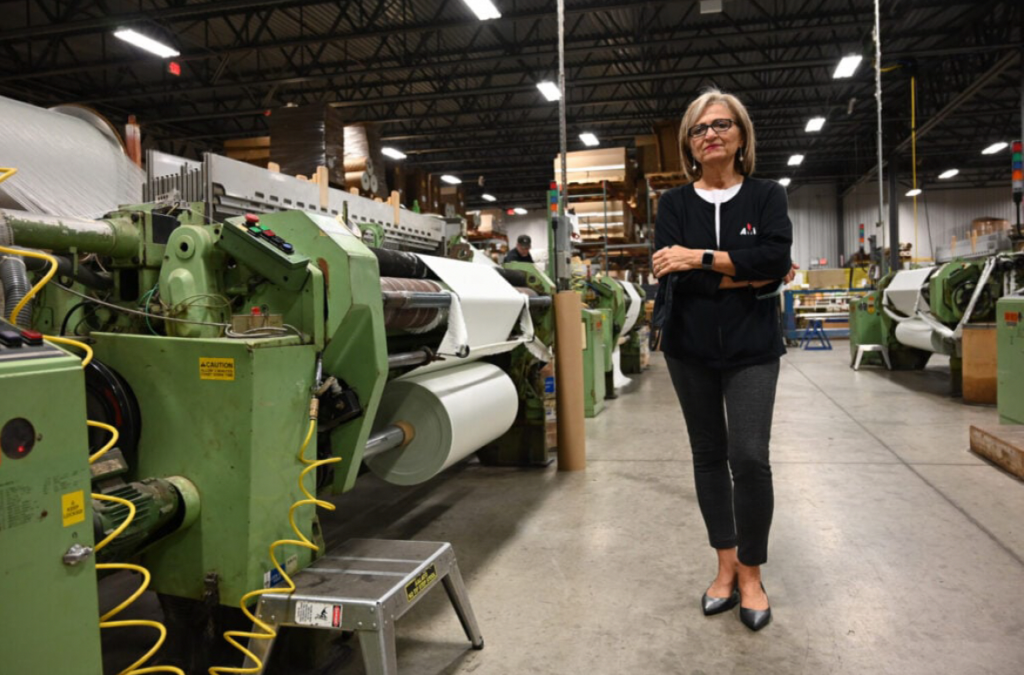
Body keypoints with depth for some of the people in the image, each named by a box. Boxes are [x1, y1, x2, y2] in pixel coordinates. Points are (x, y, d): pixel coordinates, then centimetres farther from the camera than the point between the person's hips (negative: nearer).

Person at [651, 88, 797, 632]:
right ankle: (726, 566, 24)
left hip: (751, 347, -1)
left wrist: (700, 258, -19)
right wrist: (749, 278, -14)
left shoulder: (767, 196, 3)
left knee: (749, 456, -8)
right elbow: (671, 276, -12)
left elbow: (776, 258, -16)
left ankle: (751, 573, 12)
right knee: (708, 455, 9)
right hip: (690, 347, 2)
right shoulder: (673, 203, 4)